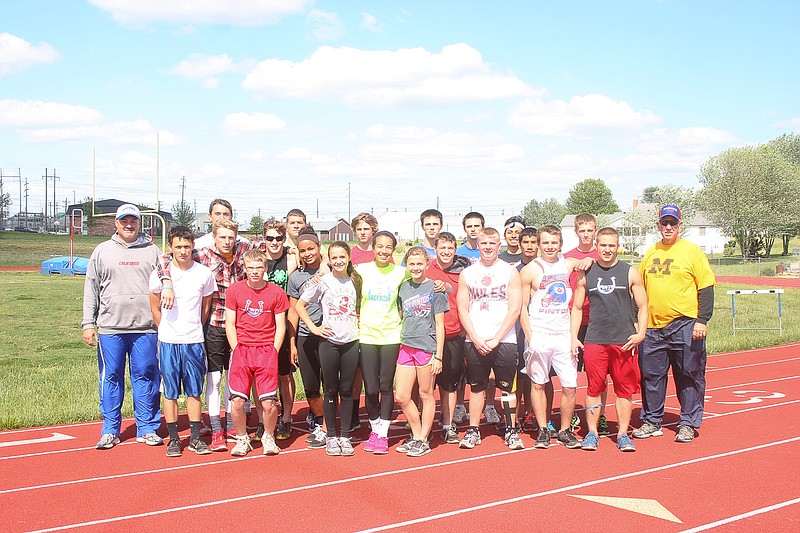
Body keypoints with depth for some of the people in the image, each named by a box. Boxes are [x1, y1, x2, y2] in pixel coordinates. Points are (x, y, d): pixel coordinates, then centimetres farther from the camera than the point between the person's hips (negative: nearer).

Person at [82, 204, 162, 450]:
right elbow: (91, 289, 10)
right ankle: (110, 430, 13)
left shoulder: (152, 251, 10)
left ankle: (147, 428, 12)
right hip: (110, 327, 0)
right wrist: (88, 324, 3)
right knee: (111, 377, 4)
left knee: (146, 377, 2)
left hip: (146, 327, 0)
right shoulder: (102, 251, 11)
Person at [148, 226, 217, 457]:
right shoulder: (160, 273, -1)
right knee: (170, 393, 4)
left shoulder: (204, 273, 1)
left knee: (194, 392, 6)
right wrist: (168, 331, 10)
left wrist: (193, 330, 11)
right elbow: (155, 308, 10)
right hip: (168, 342, 0)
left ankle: (195, 438, 14)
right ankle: (173, 439, 12)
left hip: (194, 342, 1)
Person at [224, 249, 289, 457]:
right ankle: (242, 439, 16)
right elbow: (230, 325, 5)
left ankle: (268, 437, 19)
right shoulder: (234, 290, 3)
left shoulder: (276, 292, 2)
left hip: (267, 351, -1)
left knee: (268, 402, -5)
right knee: (237, 401, -6)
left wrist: (272, 353, -3)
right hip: (241, 349, 1)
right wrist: (237, 351, -3)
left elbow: (281, 327, 5)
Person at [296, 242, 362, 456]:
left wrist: (360, 321, 7)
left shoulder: (356, 281, 7)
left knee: (347, 390, 6)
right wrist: (313, 327, -3)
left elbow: (361, 306, 23)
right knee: (331, 390, 4)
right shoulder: (322, 282, -2)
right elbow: (299, 305, 3)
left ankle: (345, 436, 14)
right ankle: (331, 436, 14)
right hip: (329, 342, -2)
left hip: (352, 342, 2)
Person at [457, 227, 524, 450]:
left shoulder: (510, 272, 2)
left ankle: (512, 431, 10)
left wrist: (496, 339, -10)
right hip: (474, 342, 2)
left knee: (508, 387, 2)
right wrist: (476, 339, -7)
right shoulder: (467, 274, 8)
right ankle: (473, 431, 15)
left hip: (504, 341, -2)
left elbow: (514, 309, -3)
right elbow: (462, 310, 5)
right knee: (476, 387, 8)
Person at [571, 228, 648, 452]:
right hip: (594, 340, 1)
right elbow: (577, 307, 12)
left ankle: (623, 434, 13)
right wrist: (574, 337, 3)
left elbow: (642, 307, 6)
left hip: (625, 341, 0)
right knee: (594, 388, 2)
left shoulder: (630, 273, 5)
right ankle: (592, 432, 11)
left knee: (625, 389, 4)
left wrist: (641, 333, -7)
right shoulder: (585, 274, 8)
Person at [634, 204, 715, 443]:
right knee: (651, 376, 8)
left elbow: (706, 288, -3)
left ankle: (688, 424, 12)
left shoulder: (692, 251, -1)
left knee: (689, 376, 1)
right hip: (652, 326, 5)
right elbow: (639, 288, 20)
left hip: (685, 325, -4)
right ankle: (651, 421, 20)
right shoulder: (650, 253, 13)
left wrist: (702, 320, -12)